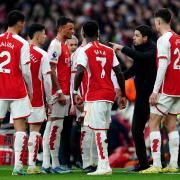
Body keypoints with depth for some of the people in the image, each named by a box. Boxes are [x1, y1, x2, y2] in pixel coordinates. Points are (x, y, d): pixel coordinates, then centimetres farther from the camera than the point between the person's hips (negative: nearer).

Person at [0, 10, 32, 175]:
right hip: (18, 91, -3)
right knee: (20, 127, 1)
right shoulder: (22, 44, -7)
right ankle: (18, 165, -5)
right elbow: (25, 70, -8)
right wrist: (30, 90, 5)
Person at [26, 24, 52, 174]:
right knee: (35, 129, 1)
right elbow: (47, 79, -8)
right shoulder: (42, 54, -6)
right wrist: (50, 100, 1)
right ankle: (31, 165, -3)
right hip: (36, 98, -4)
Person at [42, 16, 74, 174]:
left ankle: (46, 164, 9)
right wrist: (59, 92, -20)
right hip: (58, 92, -10)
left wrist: (69, 93, 19)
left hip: (63, 92, 10)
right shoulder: (55, 45, -11)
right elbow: (51, 71, -17)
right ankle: (54, 165, -6)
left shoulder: (64, 47, 19)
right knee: (56, 127, -7)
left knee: (51, 127, 8)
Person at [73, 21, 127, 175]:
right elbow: (119, 73, 9)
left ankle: (104, 166, -12)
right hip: (109, 94, 6)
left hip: (95, 96, -6)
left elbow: (80, 72, -19)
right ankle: (103, 165, 12)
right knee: (103, 130, 12)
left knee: (99, 130, -7)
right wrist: (123, 95, 15)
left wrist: (75, 92, -10)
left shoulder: (84, 51, -4)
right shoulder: (109, 50, 13)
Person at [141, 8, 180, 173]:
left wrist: (155, 91, -18)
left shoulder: (164, 39, -12)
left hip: (166, 89, -8)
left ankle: (156, 164, -11)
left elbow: (163, 67, -18)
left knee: (153, 123, -5)